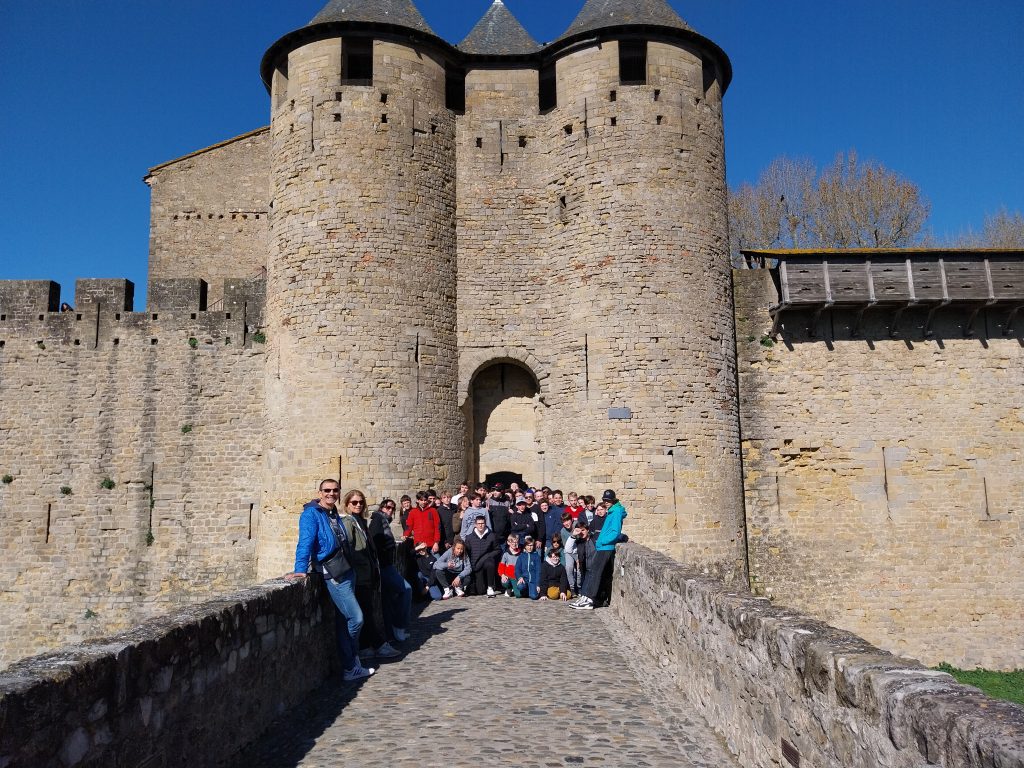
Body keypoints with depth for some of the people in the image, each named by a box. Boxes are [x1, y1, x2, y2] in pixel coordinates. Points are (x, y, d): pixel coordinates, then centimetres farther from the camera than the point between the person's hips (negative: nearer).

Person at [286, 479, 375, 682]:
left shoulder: (334, 514, 14)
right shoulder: (311, 514, -11)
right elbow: (305, 542, -21)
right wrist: (300, 570, -30)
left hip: (347, 571, 8)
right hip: (333, 574, -8)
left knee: (343, 622, 14)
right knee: (356, 619, -8)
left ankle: (352, 667, 22)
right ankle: (350, 668, 9)